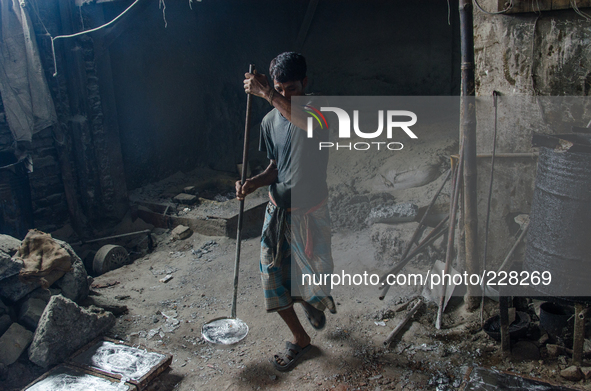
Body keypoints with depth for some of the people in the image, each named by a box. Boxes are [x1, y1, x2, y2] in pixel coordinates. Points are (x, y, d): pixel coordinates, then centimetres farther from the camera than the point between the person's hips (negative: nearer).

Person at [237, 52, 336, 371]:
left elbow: (310, 124, -39)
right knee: (274, 277, 7)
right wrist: (254, 183, -8)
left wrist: (267, 94, -38)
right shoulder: (270, 121, 4)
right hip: (277, 210, 5)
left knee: (314, 278, 2)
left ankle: (312, 301, 43)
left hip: (309, 213, -5)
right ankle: (300, 338, 29)